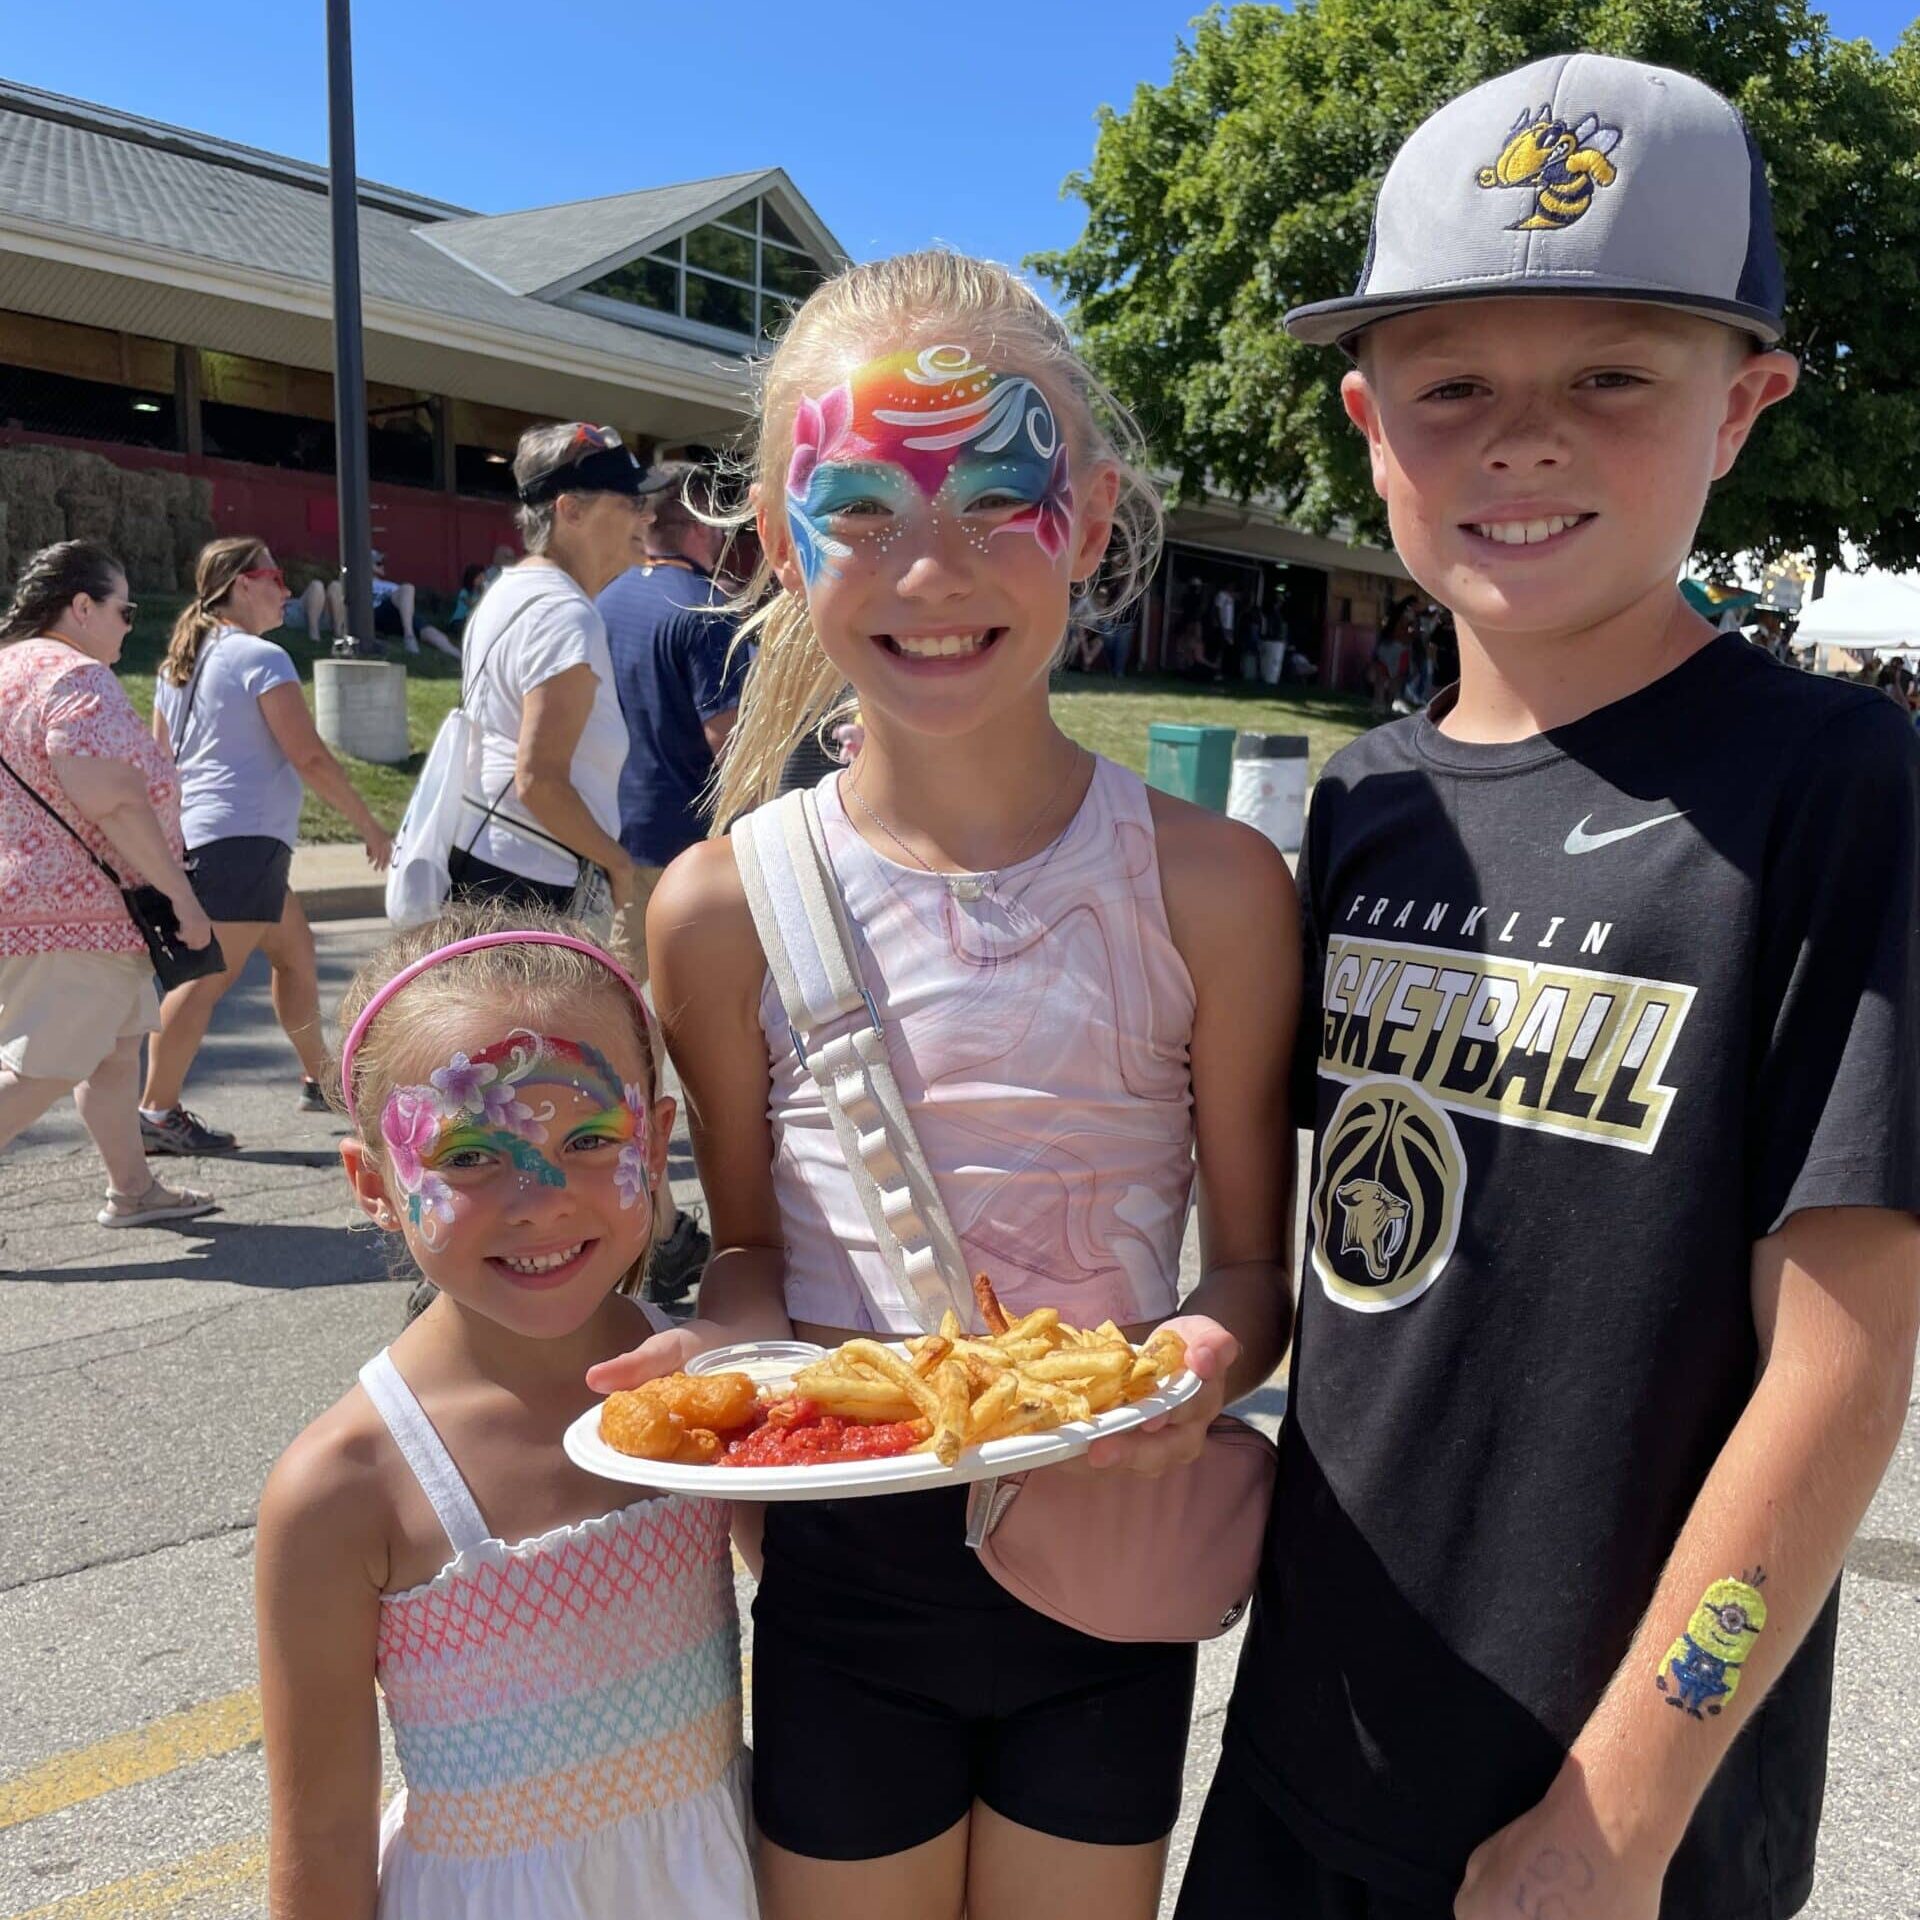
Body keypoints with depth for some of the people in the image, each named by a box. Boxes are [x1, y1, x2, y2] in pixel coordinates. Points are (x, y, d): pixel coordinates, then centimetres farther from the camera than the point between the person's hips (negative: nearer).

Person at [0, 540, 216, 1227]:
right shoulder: (76, 676, -16)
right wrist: (180, 893, -22)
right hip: (70, 909, -11)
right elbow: (110, 797, -27)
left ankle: (132, 1190, 26)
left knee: (116, 1044, 18)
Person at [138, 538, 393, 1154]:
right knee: (209, 974, -10)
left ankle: (319, 1079, 26)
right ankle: (158, 1113, -10)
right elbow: (310, 757, -14)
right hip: (243, 837, -10)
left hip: (195, 832, 10)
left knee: (295, 951, 18)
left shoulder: (178, 664, 17)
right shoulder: (262, 658, -10)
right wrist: (368, 825, -7)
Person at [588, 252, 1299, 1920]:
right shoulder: (727, 908, -10)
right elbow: (753, 1244, 2)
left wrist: (1206, 1357, -26)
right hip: (842, 1584, 1)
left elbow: (1255, 1260, -4)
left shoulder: (1208, 887, -12)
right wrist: (723, 1345, -19)